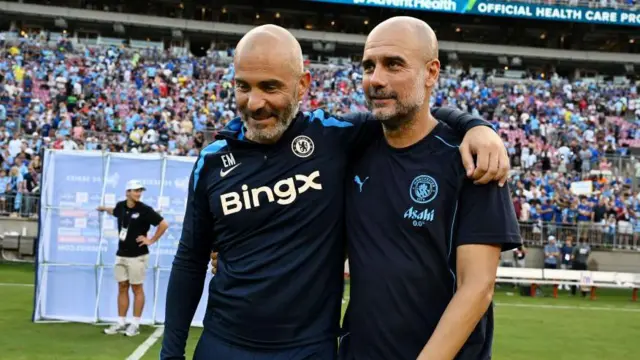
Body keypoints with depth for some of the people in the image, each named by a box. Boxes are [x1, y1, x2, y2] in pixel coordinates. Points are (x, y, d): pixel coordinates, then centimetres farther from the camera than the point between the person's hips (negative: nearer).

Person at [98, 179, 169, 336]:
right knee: (122, 288, 10)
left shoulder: (144, 210, -13)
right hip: (121, 254, 6)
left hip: (137, 256, -6)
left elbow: (164, 224, -15)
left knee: (137, 288, 1)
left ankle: (135, 324, 8)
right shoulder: (120, 206, 4)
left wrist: (151, 240, -12)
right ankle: (121, 323, 17)